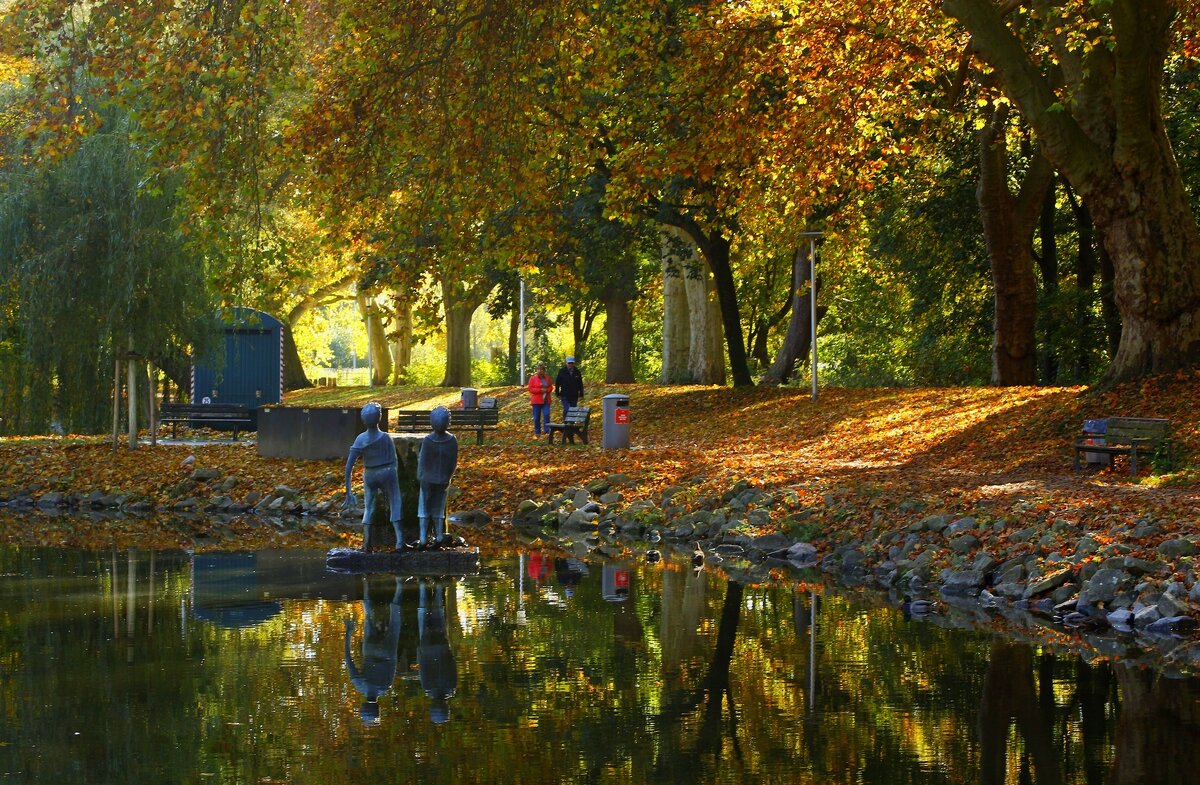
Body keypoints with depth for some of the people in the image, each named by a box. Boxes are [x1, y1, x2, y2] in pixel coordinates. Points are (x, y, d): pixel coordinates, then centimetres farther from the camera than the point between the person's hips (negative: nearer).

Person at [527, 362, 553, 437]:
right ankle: (537, 432, 12)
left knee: (546, 415, -12)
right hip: (536, 400, -2)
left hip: (546, 400, 2)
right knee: (537, 417, 3)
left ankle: (546, 430, -7)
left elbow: (551, 387, 14)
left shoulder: (547, 377, 8)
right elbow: (530, 389, -5)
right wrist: (540, 390, -16)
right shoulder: (533, 378, -1)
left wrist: (547, 390, -9)